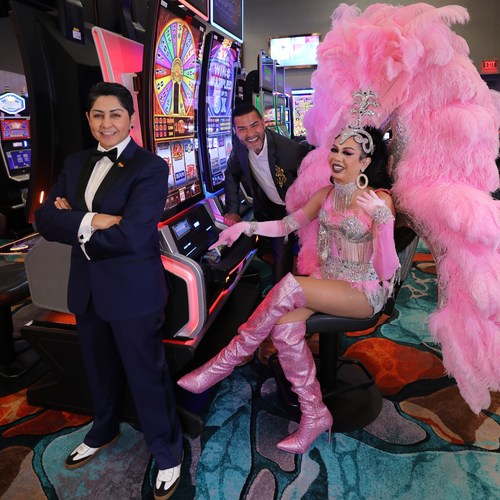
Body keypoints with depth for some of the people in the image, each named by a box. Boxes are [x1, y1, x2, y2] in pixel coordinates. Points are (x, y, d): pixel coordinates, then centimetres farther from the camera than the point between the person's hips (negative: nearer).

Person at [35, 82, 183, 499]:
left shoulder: (150, 168, -12)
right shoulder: (76, 164, 8)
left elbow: (132, 235, -23)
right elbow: (45, 218, -3)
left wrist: (74, 224, -10)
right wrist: (91, 221, -21)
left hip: (133, 291, -6)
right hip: (87, 289, 6)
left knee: (146, 375, 8)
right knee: (100, 369, 24)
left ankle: (168, 455, 32)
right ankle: (103, 432, 51)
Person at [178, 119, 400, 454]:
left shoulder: (379, 201, -12)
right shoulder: (325, 195, 7)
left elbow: (386, 271, -18)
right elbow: (286, 225, 11)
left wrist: (381, 220, -31)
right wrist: (247, 226, -3)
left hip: (366, 291, -5)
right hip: (328, 281, 6)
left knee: (288, 288, -30)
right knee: (285, 327, -24)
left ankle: (226, 361, -12)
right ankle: (314, 414, -5)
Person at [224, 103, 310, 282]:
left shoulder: (290, 149, -34)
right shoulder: (239, 146, -16)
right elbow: (232, 174, 0)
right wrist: (232, 211, -8)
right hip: (268, 209, 5)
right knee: (280, 254, 22)